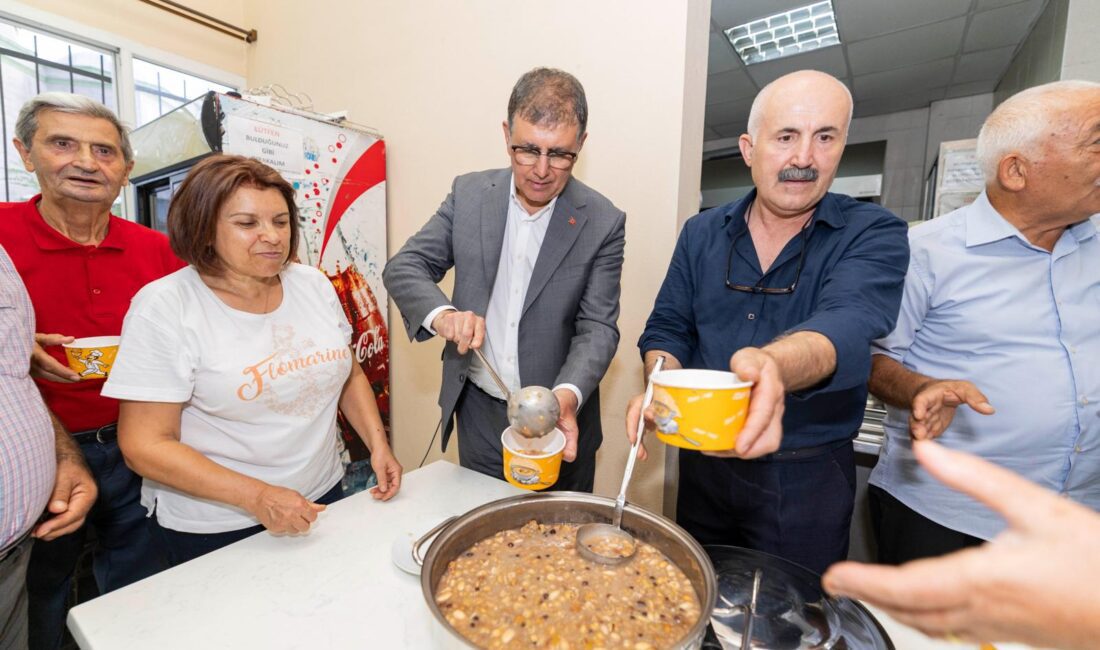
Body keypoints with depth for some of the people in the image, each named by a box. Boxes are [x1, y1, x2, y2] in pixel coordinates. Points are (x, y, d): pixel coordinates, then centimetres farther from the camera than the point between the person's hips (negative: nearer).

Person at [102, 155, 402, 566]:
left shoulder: (314, 284, -3)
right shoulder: (165, 307, -16)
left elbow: (349, 374, 6)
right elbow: (145, 446, -16)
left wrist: (378, 445, -5)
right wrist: (257, 497, -25)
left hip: (322, 498, 5)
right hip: (212, 531, -4)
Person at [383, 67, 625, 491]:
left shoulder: (603, 223, -10)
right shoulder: (469, 194, -3)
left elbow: (597, 327, -11)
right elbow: (404, 267, -3)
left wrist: (567, 396, -30)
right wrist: (441, 313, -24)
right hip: (478, 414, 2)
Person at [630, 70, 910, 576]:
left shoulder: (874, 235, -10)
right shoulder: (702, 233, 0)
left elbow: (847, 324, -30)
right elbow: (667, 327, 2)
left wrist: (772, 364, -53)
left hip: (807, 477, -3)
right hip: (704, 462, 4)